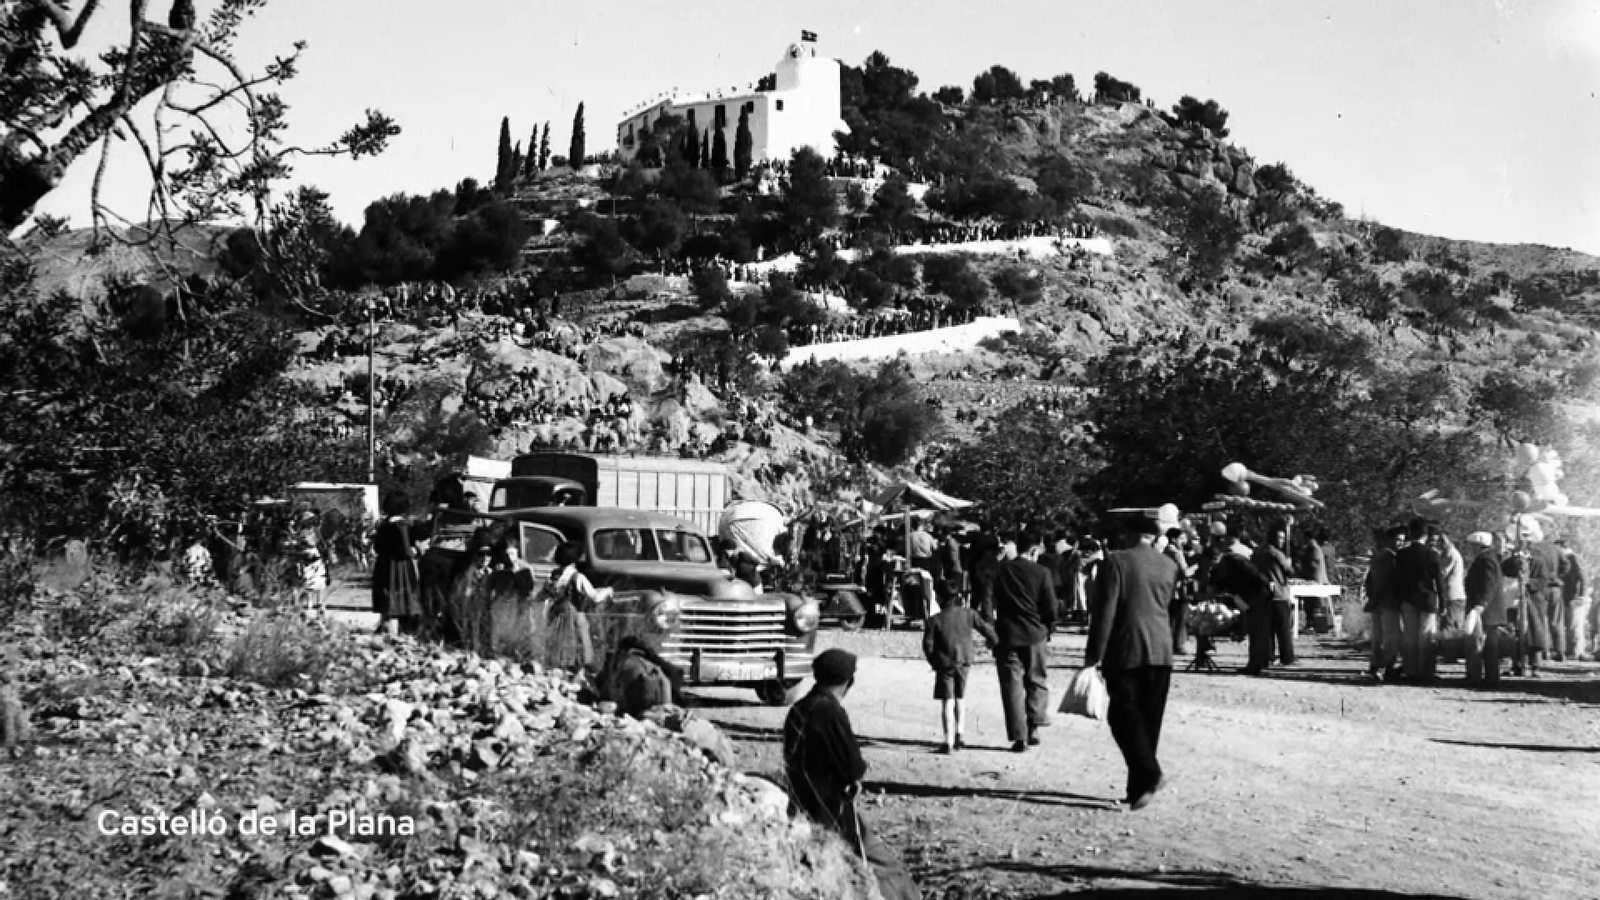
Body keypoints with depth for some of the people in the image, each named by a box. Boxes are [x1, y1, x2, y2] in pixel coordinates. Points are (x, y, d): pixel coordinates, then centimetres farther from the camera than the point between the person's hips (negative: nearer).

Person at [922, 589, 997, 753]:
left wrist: (934, 662, 10)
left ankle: (948, 742, -7)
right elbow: (985, 627, 4)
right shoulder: (968, 614, 0)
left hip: (944, 664, -2)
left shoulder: (935, 620, -3)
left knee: (947, 702, 0)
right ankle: (959, 733, 13)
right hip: (964, 661, 2)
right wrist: (993, 641, 25)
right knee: (960, 698, 20)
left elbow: (928, 644, -5)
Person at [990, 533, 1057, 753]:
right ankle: (1033, 728, 10)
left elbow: (989, 600, 4)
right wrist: (1049, 627, 11)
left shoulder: (999, 570, -1)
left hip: (1007, 635, 0)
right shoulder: (1040, 572, -6)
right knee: (1037, 682, 16)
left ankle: (1019, 736, 0)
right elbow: (1050, 605, -2)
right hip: (1034, 635, 0)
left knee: (1012, 685, 4)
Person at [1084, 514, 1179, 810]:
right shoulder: (1170, 566, 8)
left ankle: (1149, 773, -15)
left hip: (1125, 651, -5)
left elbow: (1104, 611, -10)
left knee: (1123, 713, 1)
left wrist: (1094, 654, -6)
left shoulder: (1116, 561, -7)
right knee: (1150, 718, 9)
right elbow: (1166, 606, 16)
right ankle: (1139, 787, 13)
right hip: (1161, 651, 5)